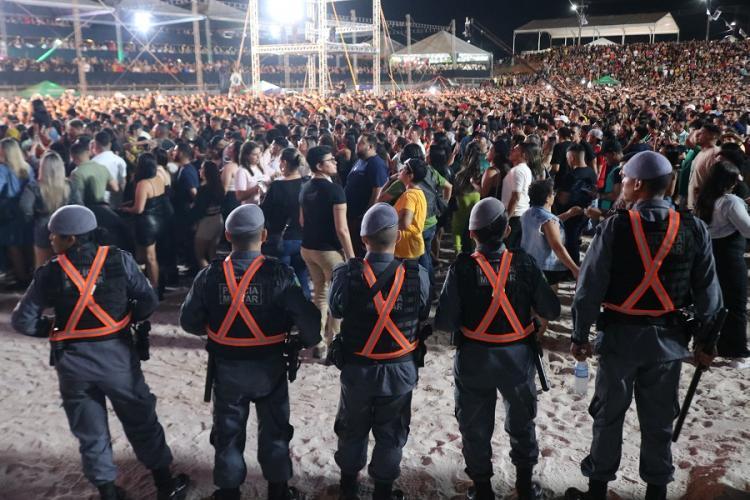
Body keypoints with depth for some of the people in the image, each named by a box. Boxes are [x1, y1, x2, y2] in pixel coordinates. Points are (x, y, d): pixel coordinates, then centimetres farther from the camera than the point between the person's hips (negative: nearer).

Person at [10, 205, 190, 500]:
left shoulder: (50, 273, -9)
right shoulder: (119, 260, -9)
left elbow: (22, 320, -7)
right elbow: (148, 302, -8)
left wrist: (54, 329, 8)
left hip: (72, 361, 0)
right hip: (116, 354, 0)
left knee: (90, 431, 17)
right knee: (142, 423, 15)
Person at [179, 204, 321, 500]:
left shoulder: (209, 276, -13)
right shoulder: (280, 274, -19)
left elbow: (189, 322, -4)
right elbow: (310, 320, -22)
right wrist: (305, 341, 0)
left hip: (227, 368, 1)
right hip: (269, 367, -1)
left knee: (228, 431, 20)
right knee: (274, 429, 19)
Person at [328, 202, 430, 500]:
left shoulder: (347, 274, -20)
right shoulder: (417, 275, -19)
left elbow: (335, 311, -4)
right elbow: (424, 314, -3)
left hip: (357, 368, 1)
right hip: (400, 369, 0)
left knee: (353, 429, 23)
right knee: (390, 433, 20)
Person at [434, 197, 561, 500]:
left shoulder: (462, 267, -17)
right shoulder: (523, 263, -12)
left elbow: (444, 322, -18)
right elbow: (551, 311, -7)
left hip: (474, 358, -2)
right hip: (517, 355, 2)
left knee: (476, 426, 18)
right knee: (521, 421, 25)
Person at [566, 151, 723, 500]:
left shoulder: (615, 226, -14)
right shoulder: (693, 228, -5)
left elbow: (590, 286, -13)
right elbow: (707, 291, 0)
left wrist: (580, 334, -4)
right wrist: (704, 340, 10)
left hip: (620, 333, -2)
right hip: (668, 336, 2)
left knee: (608, 415, 12)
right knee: (658, 420, 15)